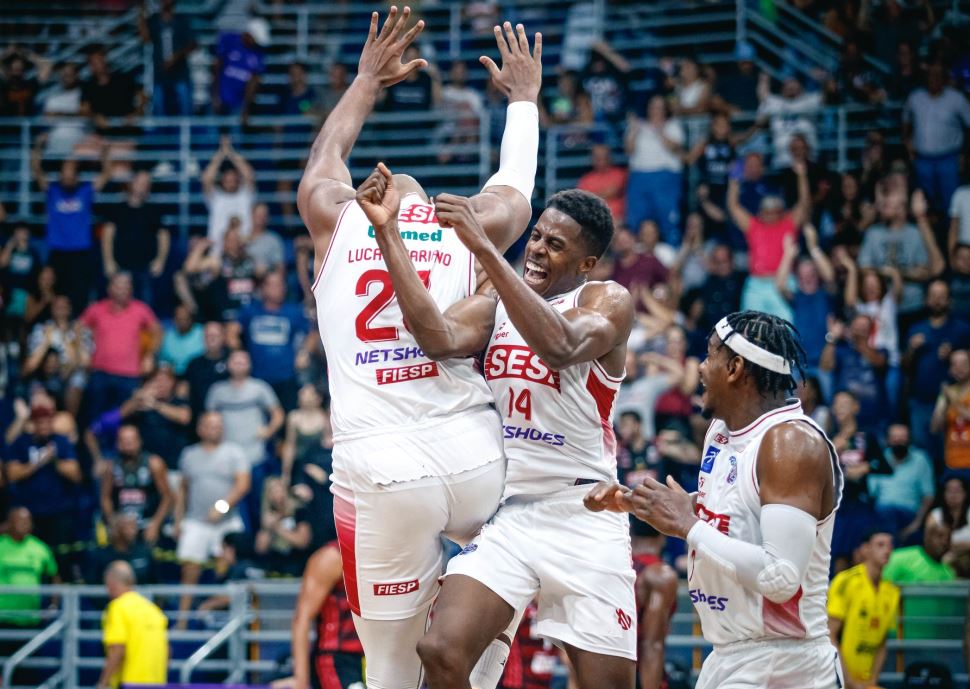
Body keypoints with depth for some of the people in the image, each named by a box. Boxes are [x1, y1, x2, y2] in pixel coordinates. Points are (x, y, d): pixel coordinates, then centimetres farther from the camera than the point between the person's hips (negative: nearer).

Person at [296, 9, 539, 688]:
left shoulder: (335, 219, 13)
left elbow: (327, 155, 36)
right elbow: (517, 182, 36)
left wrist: (368, 80, 52)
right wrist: (523, 96, 53)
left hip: (378, 472, -1)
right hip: (473, 455, 1)